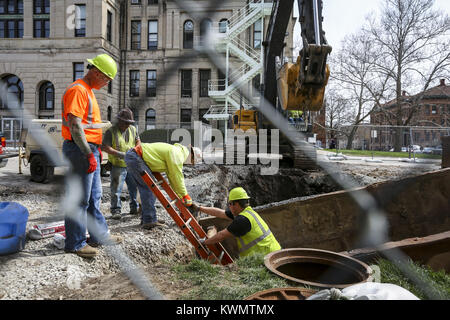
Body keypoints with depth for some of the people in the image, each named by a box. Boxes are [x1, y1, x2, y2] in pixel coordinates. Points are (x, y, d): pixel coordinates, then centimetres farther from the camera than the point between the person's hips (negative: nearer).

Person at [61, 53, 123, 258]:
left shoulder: (88, 91, 18)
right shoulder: (77, 90, -14)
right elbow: (74, 126, -21)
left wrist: (96, 149, 19)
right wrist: (89, 154, -22)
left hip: (89, 150, 11)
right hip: (79, 150, -11)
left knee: (94, 196, 16)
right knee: (79, 199, -3)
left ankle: (99, 235, 27)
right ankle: (75, 243, 9)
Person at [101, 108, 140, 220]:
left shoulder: (133, 129, 7)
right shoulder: (111, 131, -10)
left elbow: (137, 140, 19)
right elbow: (105, 147, -16)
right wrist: (119, 154, -24)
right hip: (118, 166, -5)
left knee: (134, 187, 12)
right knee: (116, 189, -3)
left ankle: (134, 207, 26)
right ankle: (116, 210, 7)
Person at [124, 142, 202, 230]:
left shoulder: (173, 151, 19)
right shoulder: (176, 154, -12)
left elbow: (172, 176, 23)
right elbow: (178, 177, -12)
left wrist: (180, 196, 23)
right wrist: (185, 196, -2)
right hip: (135, 157, -11)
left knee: (145, 188, 13)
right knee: (149, 188, -10)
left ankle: (146, 218, 19)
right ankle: (149, 221, -7)